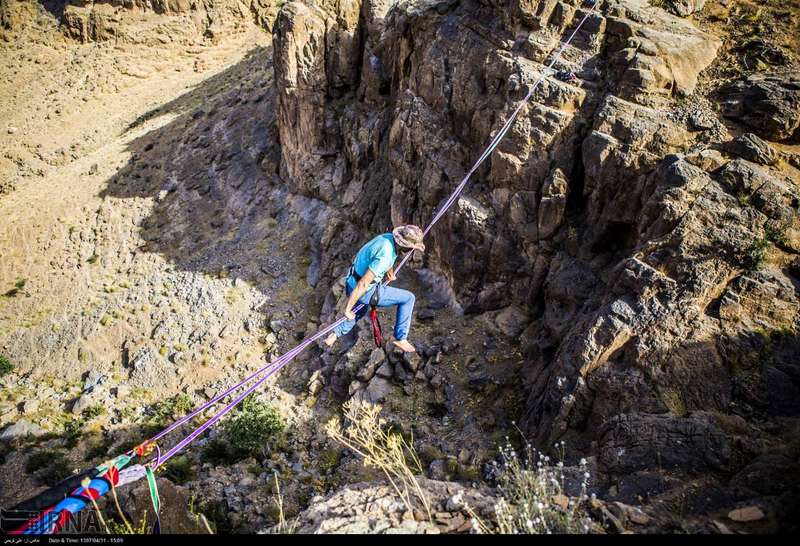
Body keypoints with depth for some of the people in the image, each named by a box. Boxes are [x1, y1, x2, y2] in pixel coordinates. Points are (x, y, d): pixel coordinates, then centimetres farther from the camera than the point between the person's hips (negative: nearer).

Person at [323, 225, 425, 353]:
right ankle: (401, 338, 9)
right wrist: (347, 310, -23)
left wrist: (391, 273, 39)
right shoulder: (385, 256, -32)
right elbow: (363, 284, -30)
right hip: (365, 291, -9)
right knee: (408, 298, 0)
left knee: (362, 309, 39)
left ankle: (335, 334, 40)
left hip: (352, 282, 9)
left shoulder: (388, 237, -4)